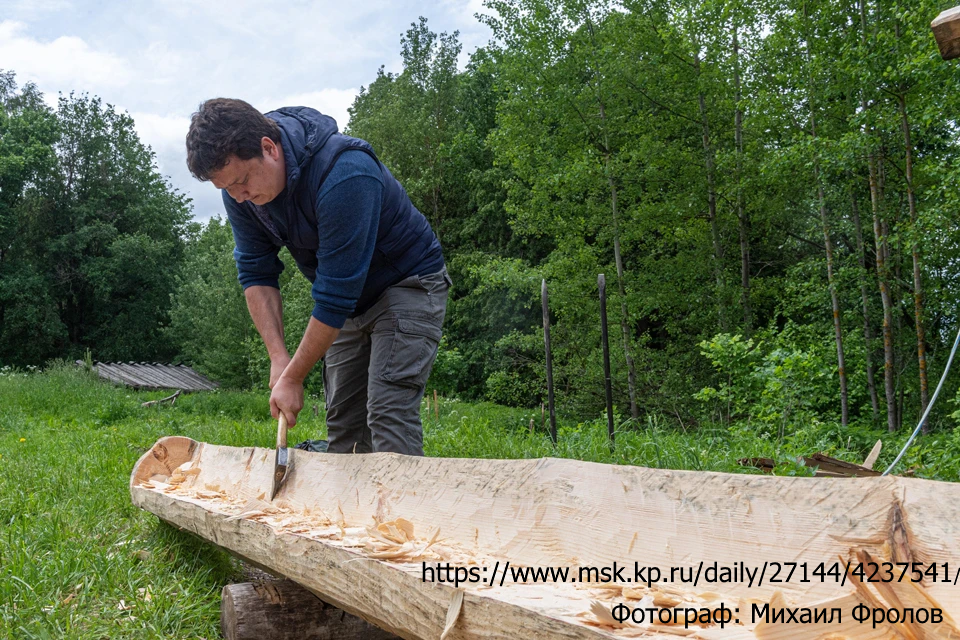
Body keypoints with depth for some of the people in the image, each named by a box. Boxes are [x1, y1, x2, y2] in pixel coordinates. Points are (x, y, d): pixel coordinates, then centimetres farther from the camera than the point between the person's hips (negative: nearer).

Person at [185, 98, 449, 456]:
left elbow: (335, 295, -31)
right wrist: (278, 357, -15)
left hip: (408, 283, -7)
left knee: (388, 413, -18)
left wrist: (293, 377, -24)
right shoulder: (239, 187, -12)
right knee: (342, 422, 5)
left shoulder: (344, 175, -35)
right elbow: (256, 272, -5)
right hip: (348, 301, 7)